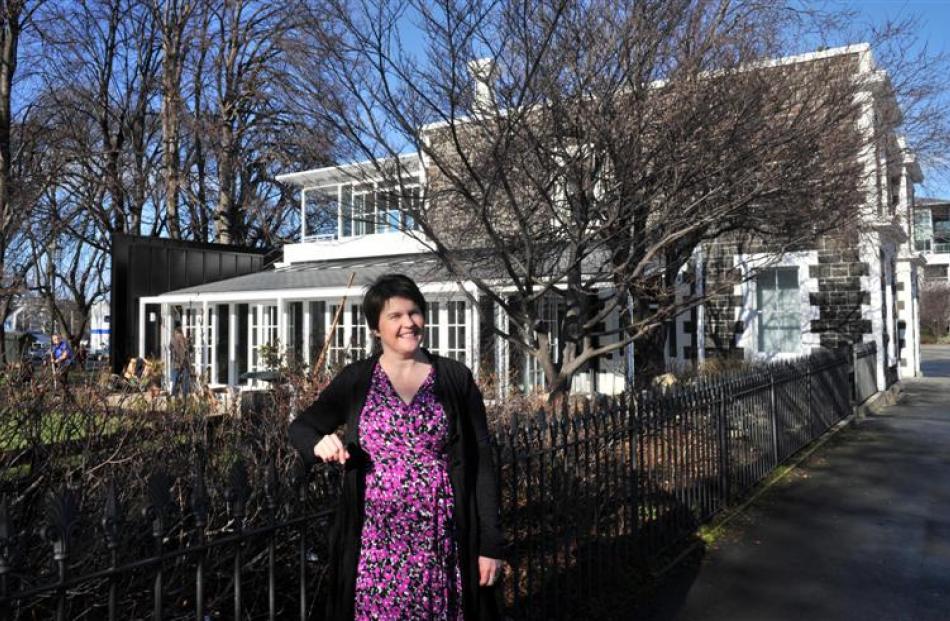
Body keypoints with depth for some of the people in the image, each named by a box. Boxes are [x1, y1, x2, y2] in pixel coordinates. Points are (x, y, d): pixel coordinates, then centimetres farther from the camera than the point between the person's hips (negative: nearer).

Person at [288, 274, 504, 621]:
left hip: (441, 544, 0)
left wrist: (490, 543, -2)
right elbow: (300, 427, 11)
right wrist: (320, 443, -13)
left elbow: (481, 463, 1)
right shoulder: (355, 380, 1)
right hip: (376, 543, 1)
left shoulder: (456, 378, 0)